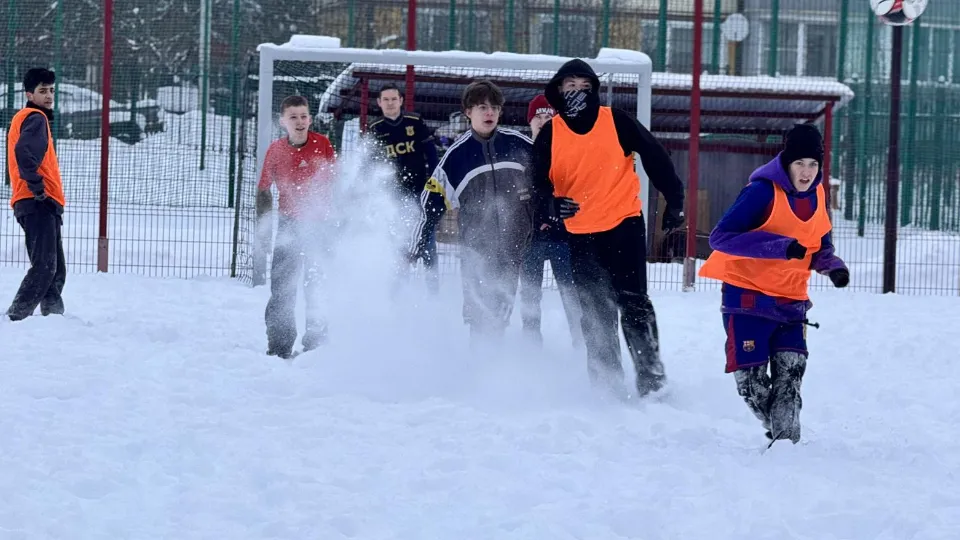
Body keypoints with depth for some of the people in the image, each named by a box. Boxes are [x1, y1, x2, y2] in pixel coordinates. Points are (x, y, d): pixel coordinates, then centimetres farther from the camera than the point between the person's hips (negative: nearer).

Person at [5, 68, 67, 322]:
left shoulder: (23, 118, 23)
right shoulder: (36, 118, -9)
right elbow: (24, 152, -26)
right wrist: (38, 188, -20)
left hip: (38, 206, 10)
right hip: (40, 205, -10)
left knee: (55, 271, 12)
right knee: (44, 268, -16)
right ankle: (16, 317, -20)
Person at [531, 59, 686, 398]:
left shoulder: (616, 121, -3)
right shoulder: (550, 135, 2)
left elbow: (654, 157, 4)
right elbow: (539, 183, 1)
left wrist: (674, 201, 2)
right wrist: (552, 205, -22)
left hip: (624, 226, -2)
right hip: (580, 235, 2)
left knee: (633, 304, -7)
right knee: (595, 313, 6)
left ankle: (652, 379, -4)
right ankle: (606, 383, 13)